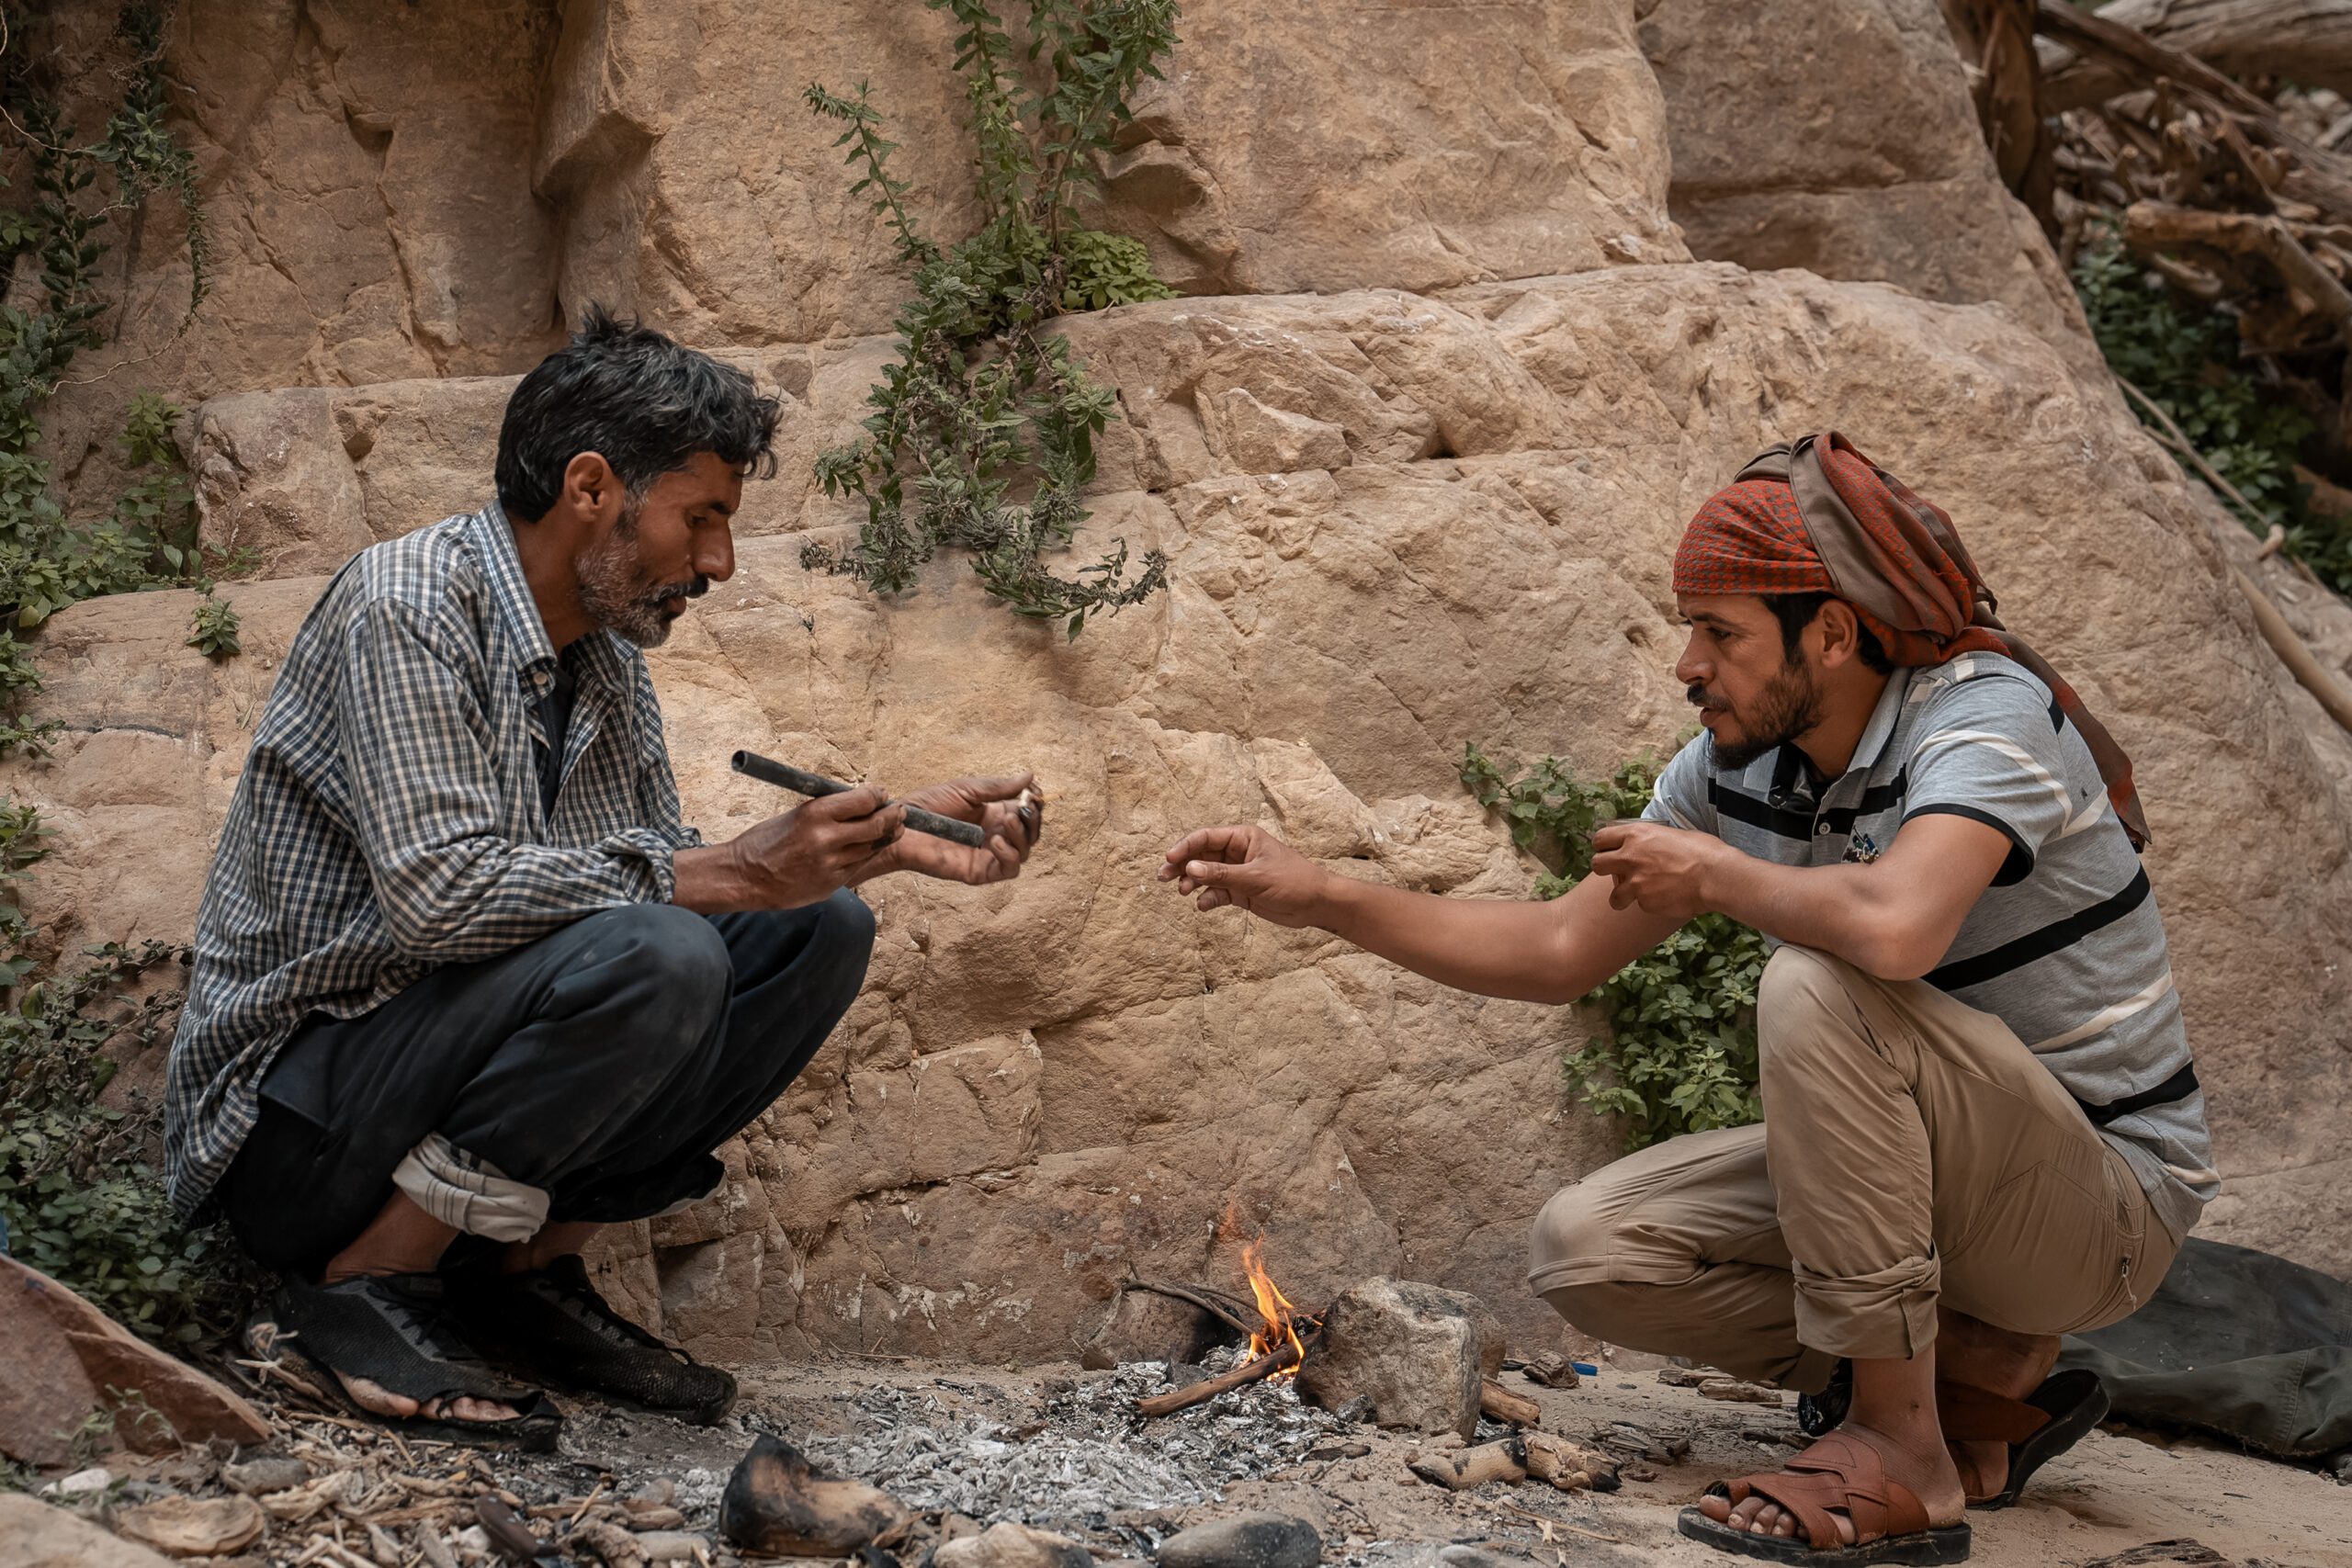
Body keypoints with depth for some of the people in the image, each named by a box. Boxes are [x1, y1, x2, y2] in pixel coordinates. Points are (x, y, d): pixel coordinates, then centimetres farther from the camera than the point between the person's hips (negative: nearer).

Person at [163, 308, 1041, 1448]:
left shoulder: (606, 652, 8)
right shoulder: (406, 607, -17)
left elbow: (668, 867, 11)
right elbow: (439, 889, -29)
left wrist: (893, 838, 1)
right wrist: (734, 875, -29)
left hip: (449, 1074, 8)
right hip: (294, 1124, -8)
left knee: (817, 932, -3)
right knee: (651, 958, -31)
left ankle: (526, 1274, 2)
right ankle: (360, 1288, -13)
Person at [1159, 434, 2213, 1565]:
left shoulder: (1986, 714, -23)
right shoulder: (1737, 765, 0)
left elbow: (1896, 925, -44)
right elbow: (1559, 953, 8)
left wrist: (1716, 876, -24)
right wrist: (1318, 897, 0)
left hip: (2107, 1191, -8)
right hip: (1923, 1178, 8)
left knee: (1817, 986, -31)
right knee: (1587, 1250, -7)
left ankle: (1900, 1448, -22)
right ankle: (1981, 1383, -1)